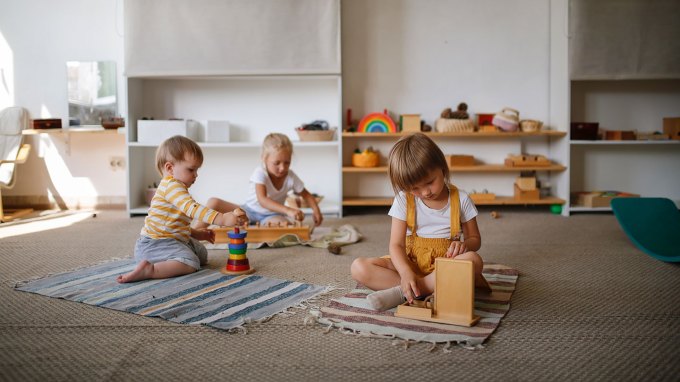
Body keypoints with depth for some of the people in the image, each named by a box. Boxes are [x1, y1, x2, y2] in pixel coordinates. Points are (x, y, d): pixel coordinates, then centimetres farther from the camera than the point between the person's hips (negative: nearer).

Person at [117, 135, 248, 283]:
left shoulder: (176, 188, 18)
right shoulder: (171, 185, -18)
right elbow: (192, 209, -34)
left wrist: (196, 233, 19)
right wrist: (222, 218, -43)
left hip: (173, 239, 11)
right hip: (155, 242, -11)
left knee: (201, 254, 22)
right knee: (190, 263, -28)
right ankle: (149, 270, -28)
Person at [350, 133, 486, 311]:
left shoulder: (460, 199, -2)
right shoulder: (404, 200, -4)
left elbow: (475, 239, 8)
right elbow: (396, 244, -8)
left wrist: (464, 245, -17)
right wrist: (406, 273, -28)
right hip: (411, 263, 0)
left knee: (474, 260, -35)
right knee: (359, 267, -22)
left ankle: (402, 292, -30)